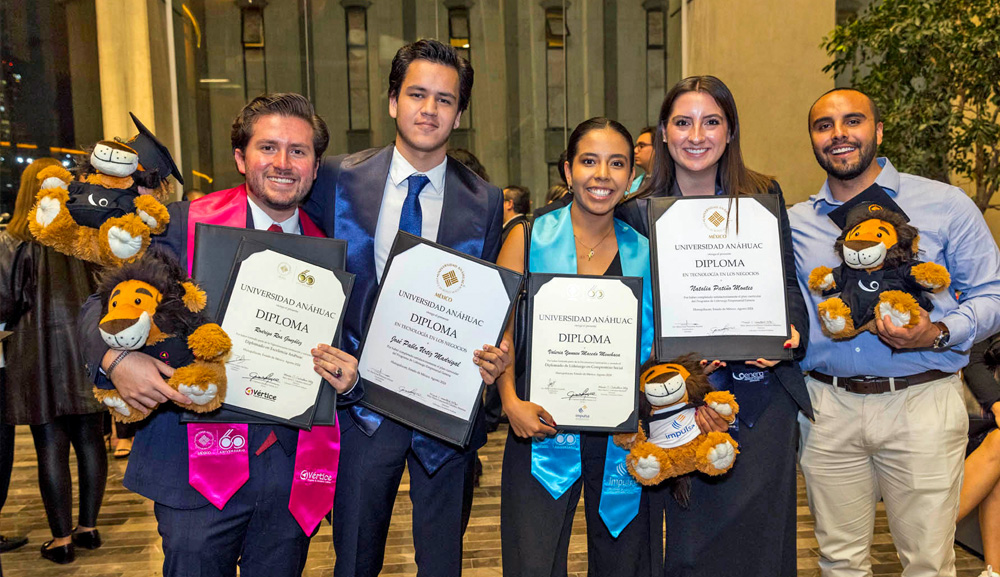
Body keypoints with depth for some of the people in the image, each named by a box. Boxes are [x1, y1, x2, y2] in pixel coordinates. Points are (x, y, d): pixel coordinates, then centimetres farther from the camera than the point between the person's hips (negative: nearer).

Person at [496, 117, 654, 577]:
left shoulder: (644, 253, 5)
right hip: (542, 429, -2)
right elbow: (499, 333, -2)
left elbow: (656, 346, 10)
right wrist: (511, 402, -15)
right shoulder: (529, 241, -1)